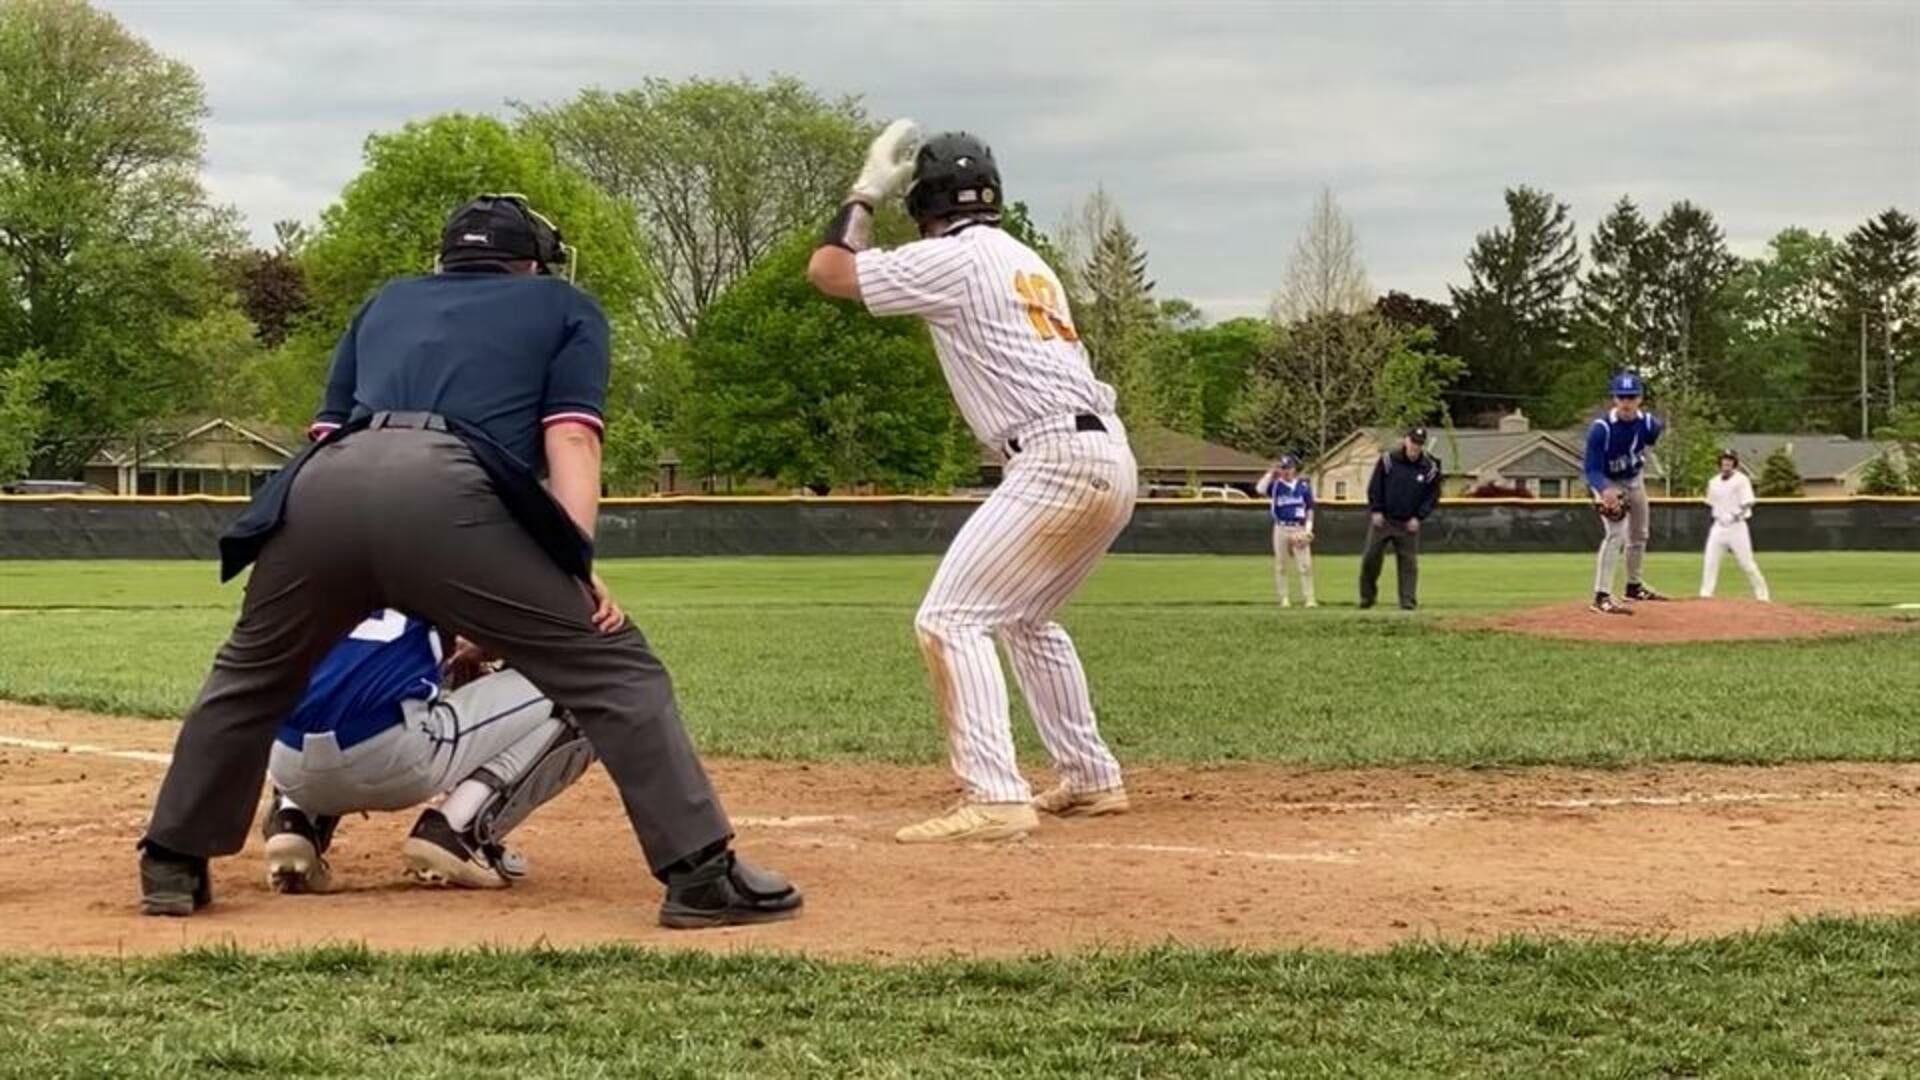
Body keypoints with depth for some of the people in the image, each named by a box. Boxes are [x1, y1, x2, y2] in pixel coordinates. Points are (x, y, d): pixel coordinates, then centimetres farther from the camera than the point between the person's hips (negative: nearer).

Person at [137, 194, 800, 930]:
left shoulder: (388, 302, 39)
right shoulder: (564, 306, 28)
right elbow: (570, 434, 11)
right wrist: (576, 562, 0)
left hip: (322, 484, 4)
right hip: (443, 490, -4)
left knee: (250, 676, 28)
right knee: (610, 670, 3)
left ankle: (173, 866, 31)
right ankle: (702, 873, -6)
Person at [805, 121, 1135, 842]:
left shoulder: (953, 258, -3)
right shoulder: (1023, 261, 23)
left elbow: (826, 270, 0)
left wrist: (867, 191, 9)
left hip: (1056, 460, -9)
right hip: (1109, 458, 9)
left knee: (950, 618, -10)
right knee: (1025, 617, 25)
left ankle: (995, 798, -21)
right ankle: (1091, 778, 28)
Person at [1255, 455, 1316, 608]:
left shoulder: (1304, 485, 7)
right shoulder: (1275, 485, 4)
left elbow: (1309, 509, 8)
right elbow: (1260, 489, -15)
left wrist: (1308, 529, -2)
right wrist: (1271, 473, -10)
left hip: (1299, 529, 0)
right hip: (1281, 528, 0)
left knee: (1305, 565, -4)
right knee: (1280, 565, 3)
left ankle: (1309, 599, -2)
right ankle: (1284, 598, 9)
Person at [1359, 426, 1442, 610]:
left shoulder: (1430, 468, -3)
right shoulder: (1388, 460, -5)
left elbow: (1433, 496, 4)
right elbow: (1374, 486, 1)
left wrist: (1418, 517, -6)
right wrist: (1376, 510, -6)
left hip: (1409, 523, 0)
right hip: (1382, 519, 0)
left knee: (1408, 561, -1)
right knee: (1371, 556, 0)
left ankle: (1408, 601, 2)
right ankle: (1367, 595, 16)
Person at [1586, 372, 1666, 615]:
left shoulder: (1648, 423, -19)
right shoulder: (1601, 428, -33)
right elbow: (1592, 470, -35)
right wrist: (1605, 490, -50)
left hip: (1635, 481, 6)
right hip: (1608, 484, -6)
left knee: (1639, 535, 21)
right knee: (1616, 534, -24)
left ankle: (1634, 586, 43)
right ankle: (1601, 596, -27)